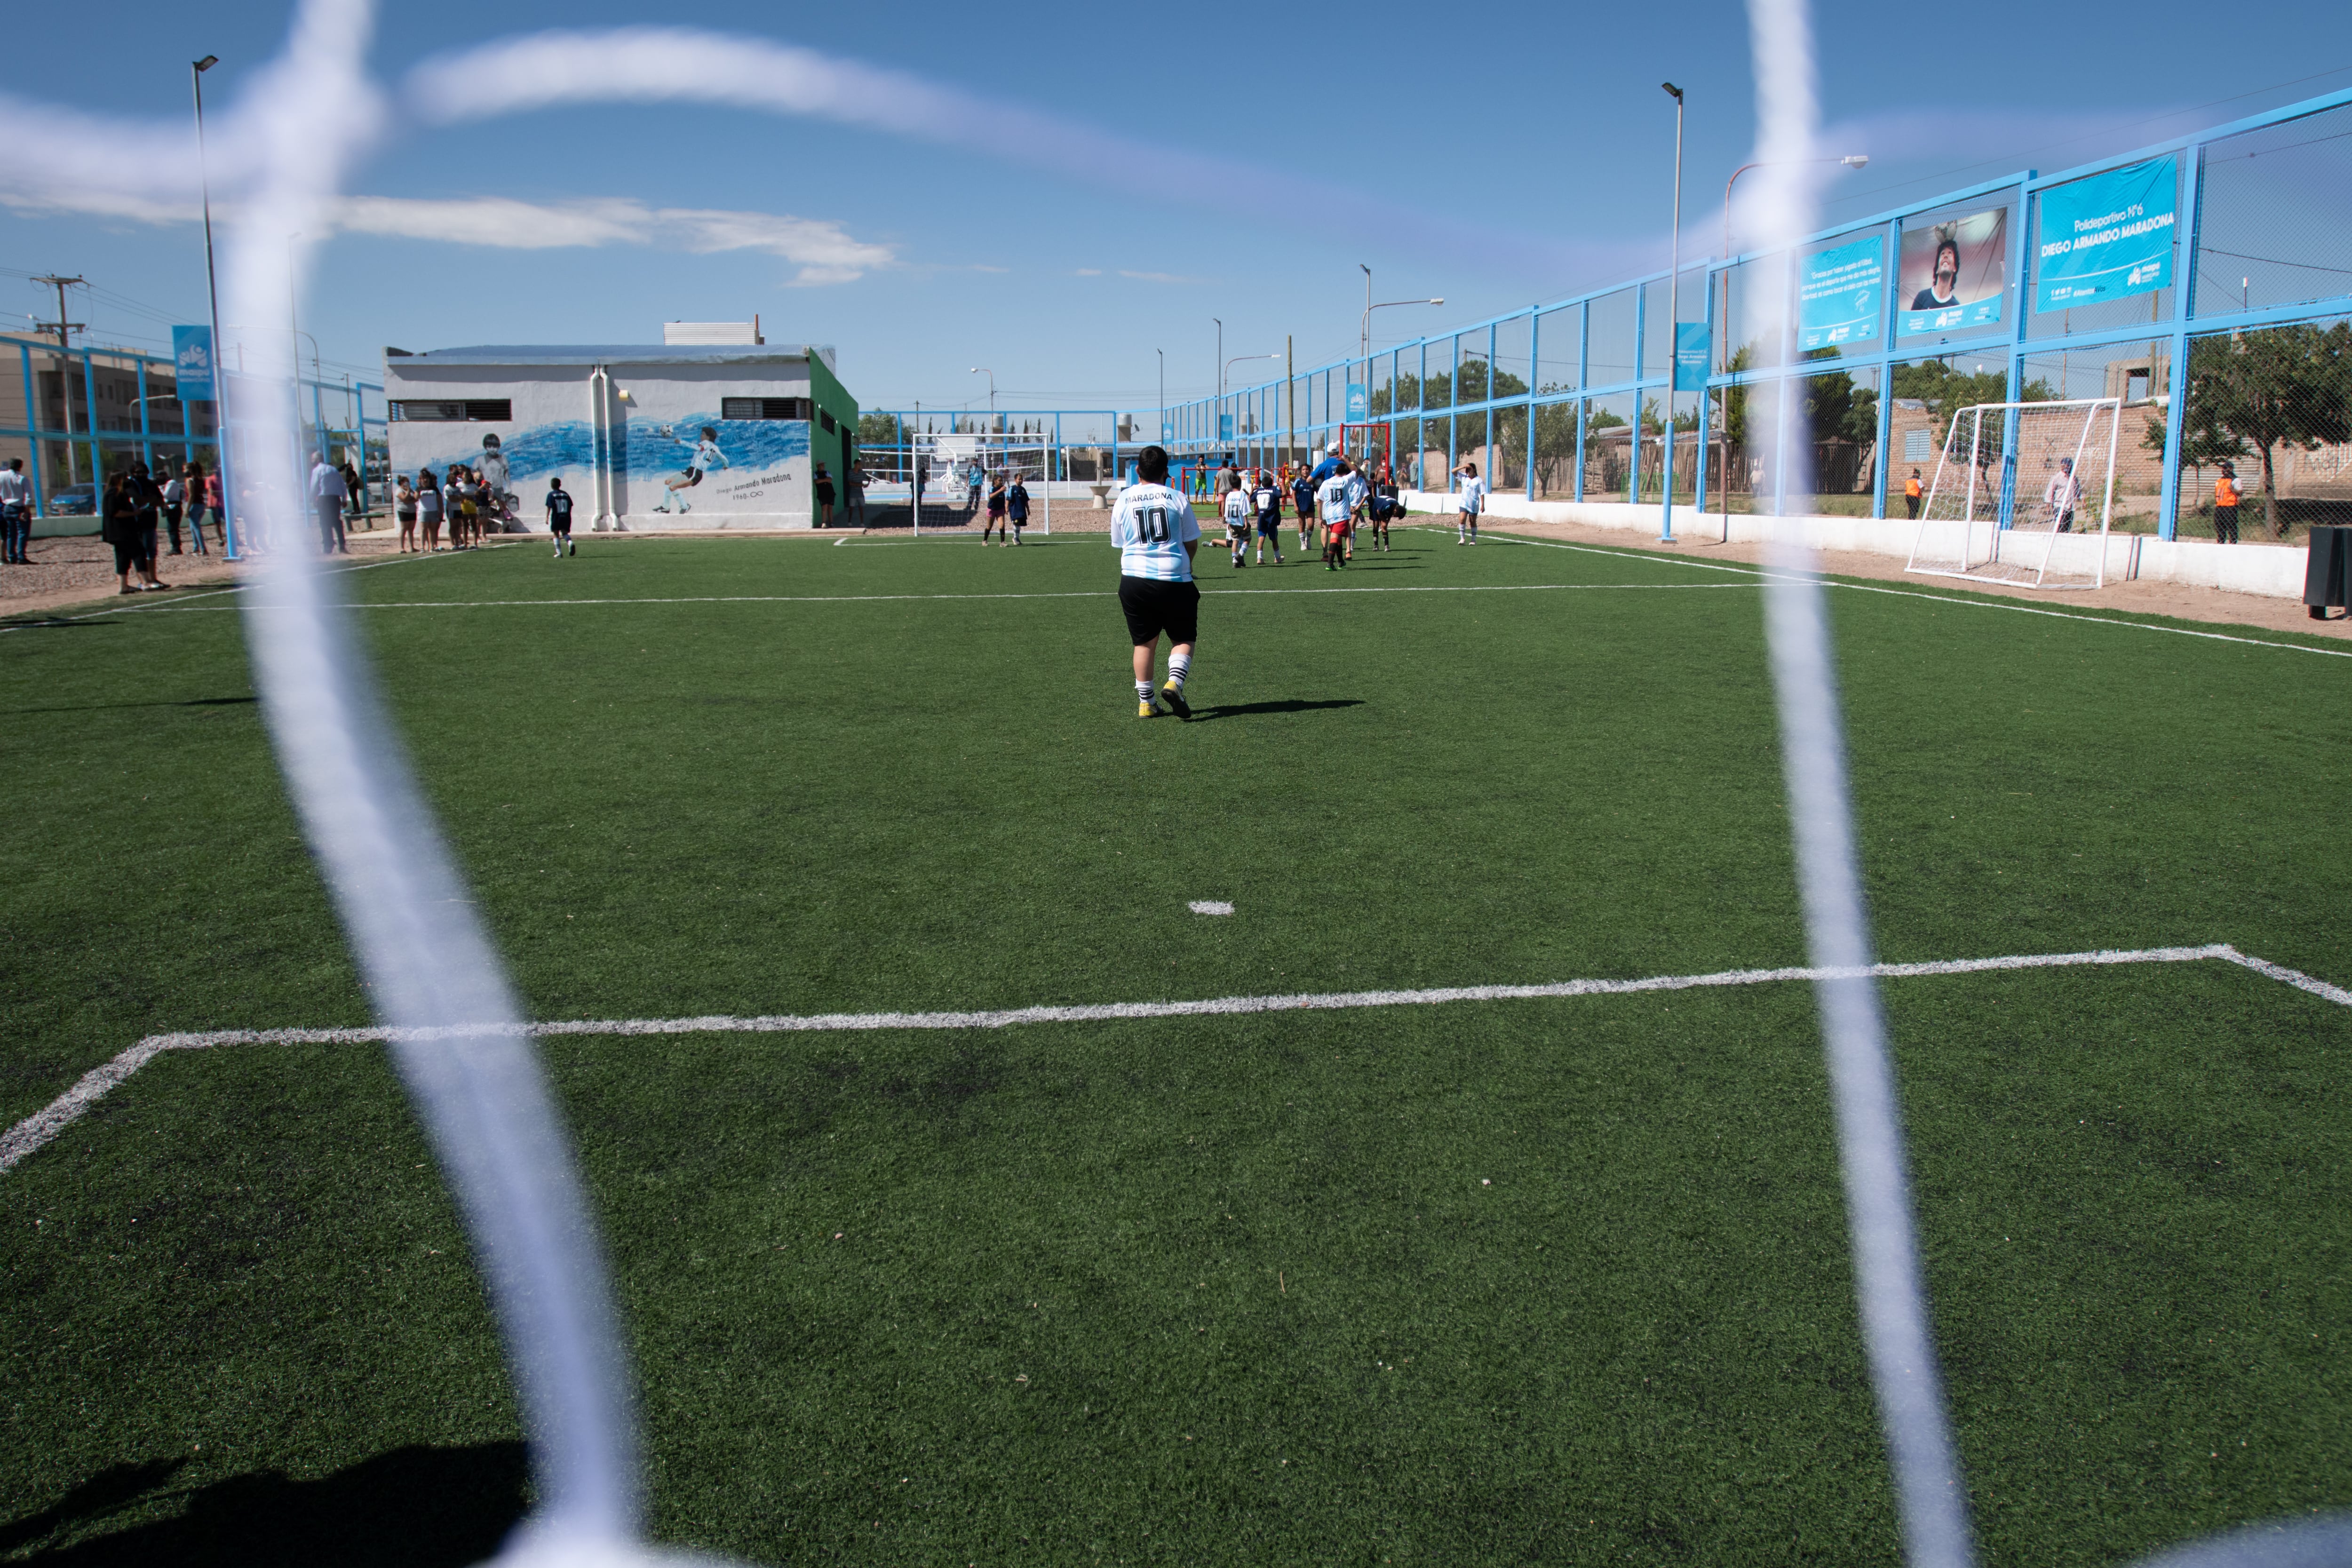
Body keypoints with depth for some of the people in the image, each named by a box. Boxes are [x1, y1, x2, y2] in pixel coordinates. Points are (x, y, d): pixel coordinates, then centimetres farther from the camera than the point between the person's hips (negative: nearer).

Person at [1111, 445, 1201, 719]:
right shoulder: (1177, 498, -1)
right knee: (1184, 638, 11)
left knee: (1144, 642, 13)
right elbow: (1192, 543, 5)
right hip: (1174, 580, -2)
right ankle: (1174, 682, -13)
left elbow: (1119, 545, 13)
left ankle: (1145, 702, 13)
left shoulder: (1123, 500, 5)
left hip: (1134, 579, 2)